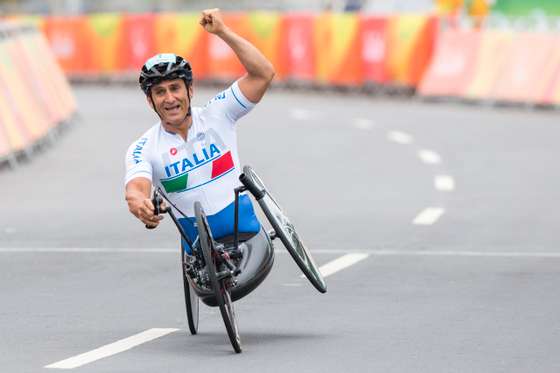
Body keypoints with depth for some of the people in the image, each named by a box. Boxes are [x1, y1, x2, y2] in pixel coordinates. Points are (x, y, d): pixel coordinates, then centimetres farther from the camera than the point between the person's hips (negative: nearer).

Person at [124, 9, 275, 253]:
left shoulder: (216, 115, 1)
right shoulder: (144, 149, -1)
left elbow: (263, 74, -8)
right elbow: (136, 186, -21)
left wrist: (222, 31, -14)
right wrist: (137, 202, -47)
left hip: (245, 233, -1)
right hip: (198, 242, 1)